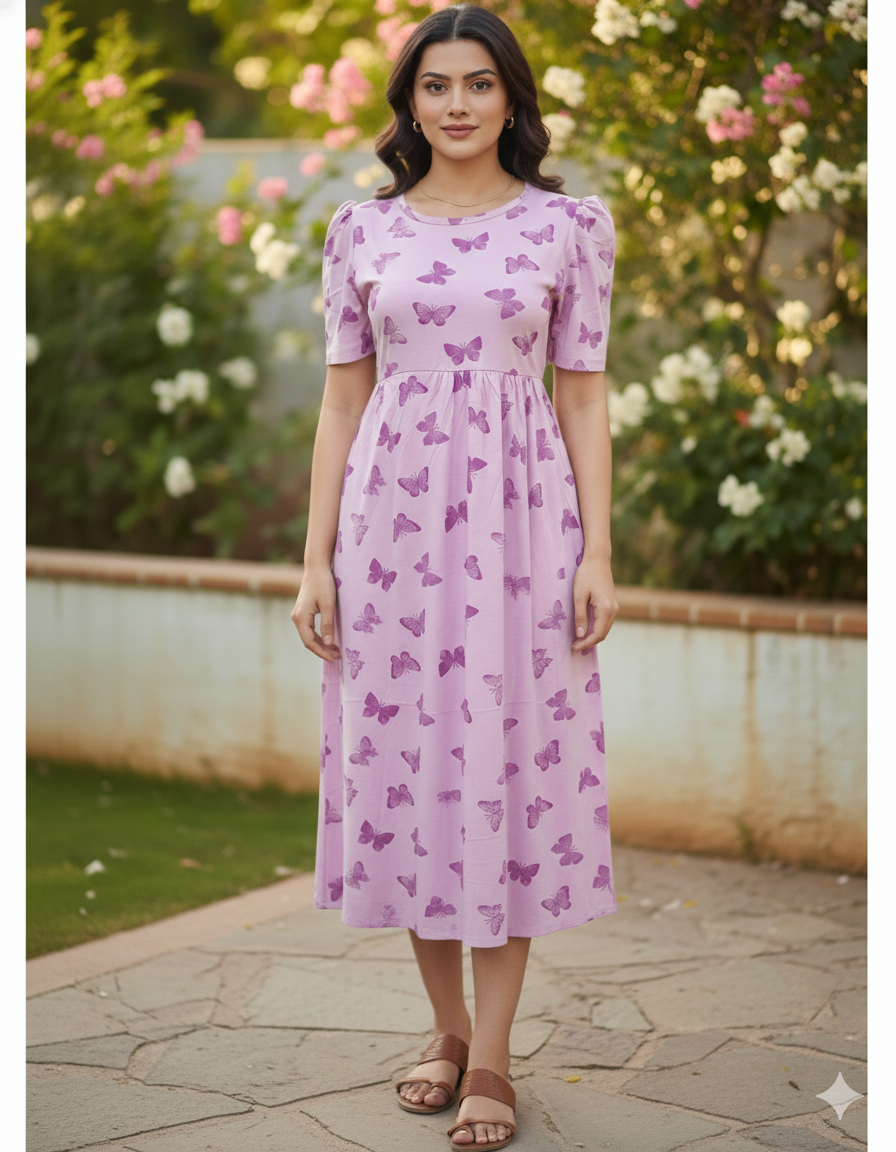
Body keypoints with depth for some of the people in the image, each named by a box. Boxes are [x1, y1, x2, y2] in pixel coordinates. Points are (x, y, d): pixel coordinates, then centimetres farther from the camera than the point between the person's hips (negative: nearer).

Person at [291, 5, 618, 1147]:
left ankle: (492, 1060, 9)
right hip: (391, 519, 2)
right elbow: (343, 398, 7)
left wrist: (598, 554, -4)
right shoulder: (362, 229, 7)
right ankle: (448, 1028, 23)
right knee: (403, 764, 5)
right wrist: (317, 558, 2)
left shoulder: (569, 224, 3)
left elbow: (582, 396, 3)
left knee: (509, 770, 0)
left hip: (517, 518, -2)